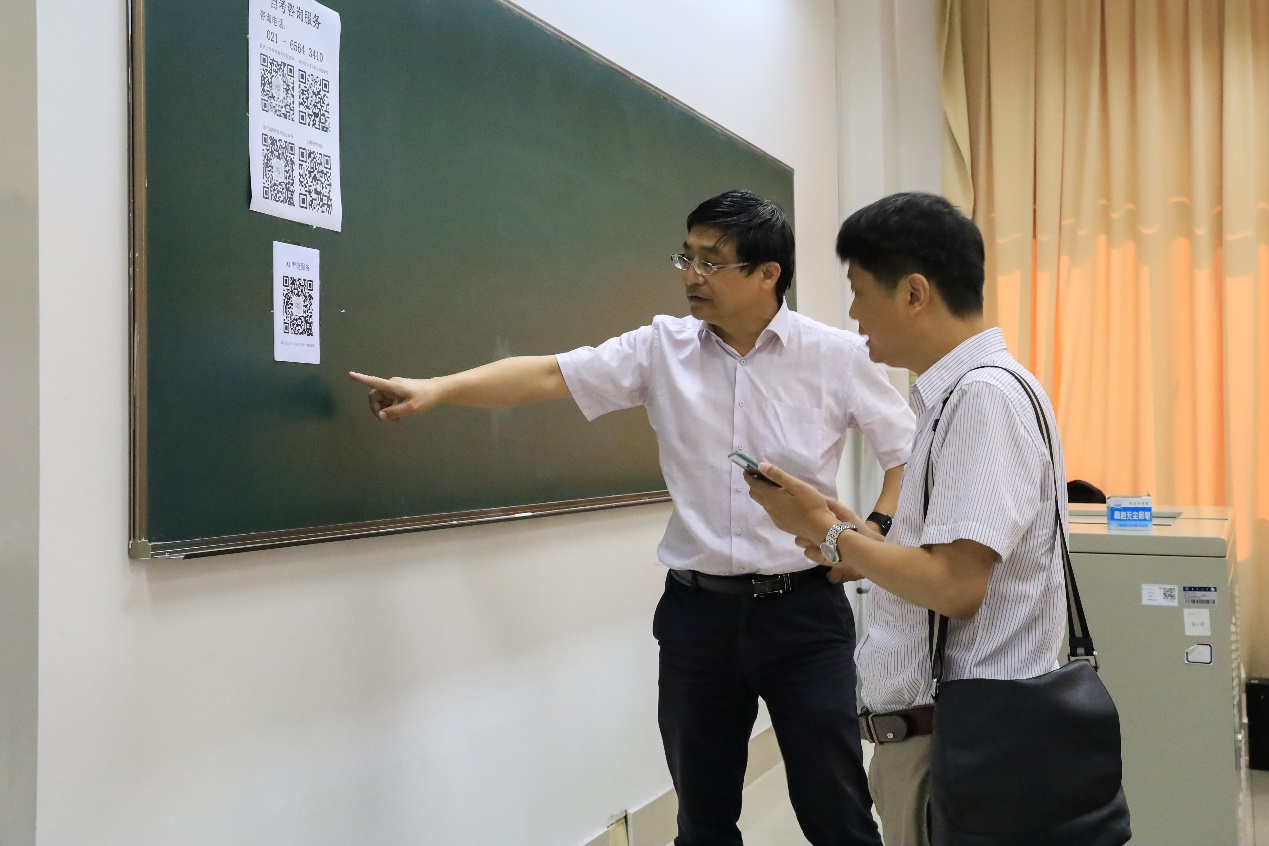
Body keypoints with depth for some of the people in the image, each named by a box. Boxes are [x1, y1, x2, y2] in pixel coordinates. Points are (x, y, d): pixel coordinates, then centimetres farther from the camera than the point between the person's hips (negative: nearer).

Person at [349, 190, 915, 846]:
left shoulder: (837, 357, -4)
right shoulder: (662, 348, 0)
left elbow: (909, 452, 5)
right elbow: (550, 375, -8)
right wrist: (437, 389, -17)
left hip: (804, 611, -2)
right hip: (697, 611, 2)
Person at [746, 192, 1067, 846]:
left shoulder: (984, 395, -19)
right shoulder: (955, 393, 10)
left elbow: (954, 586, -24)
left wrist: (827, 530, -12)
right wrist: (860, 548, 6)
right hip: (929, 730, 9)